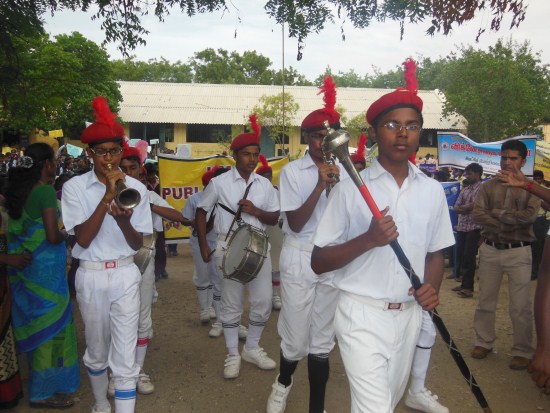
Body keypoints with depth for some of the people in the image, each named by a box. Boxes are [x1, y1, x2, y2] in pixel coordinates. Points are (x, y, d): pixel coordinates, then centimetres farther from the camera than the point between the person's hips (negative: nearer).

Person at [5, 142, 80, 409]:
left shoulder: (17, 190, 7)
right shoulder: (46, 191, -17)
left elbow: (16, 228, 14)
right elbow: (53, 236, -21)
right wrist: (66, 233, -2)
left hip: (23, 267, 8)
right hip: (45, 268, -8)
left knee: (35, 323, 20)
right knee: (50, 324, 4)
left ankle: (37, 381, 36)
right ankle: (44, 392, 15)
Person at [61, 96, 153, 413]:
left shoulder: (136, 188, -3)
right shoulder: (75, 187, -6)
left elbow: (138, 244, -1)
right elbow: (83, 239, -15)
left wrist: (123, 221, -23)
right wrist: (108, 196, -22)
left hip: (125, 275, 0)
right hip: (91, 277, 0)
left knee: (125, 354, -2)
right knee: (97, 350, 17)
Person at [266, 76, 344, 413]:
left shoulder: (343, 171, 5)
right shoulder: (292, 171, -4)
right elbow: (295, 224, -12)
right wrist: (321, 185, -17)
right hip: (300, 259, -3)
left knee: (322, 338, 10)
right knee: (296, 336, 5)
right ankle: (283, 383, 37)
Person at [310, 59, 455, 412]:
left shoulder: (432, 190, 4)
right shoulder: (351, 188, -9)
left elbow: (435, 253, 14)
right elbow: (318, 262, -8)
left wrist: (432, 288, -7)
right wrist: (368, 239, -22)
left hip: (409, 316, 5)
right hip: (363, 316, -4)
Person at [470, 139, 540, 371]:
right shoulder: (488, 186, 8)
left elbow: (530, 216, -14)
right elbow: (477, 215, -6)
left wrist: (498, 213, -9)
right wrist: (510, 221, -13)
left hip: (518, 252, -2)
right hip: (490, 249, 3)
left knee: (520, 306, 1)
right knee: (485, 301, 11)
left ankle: (522, 352, 14)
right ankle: (484, 342, 26)